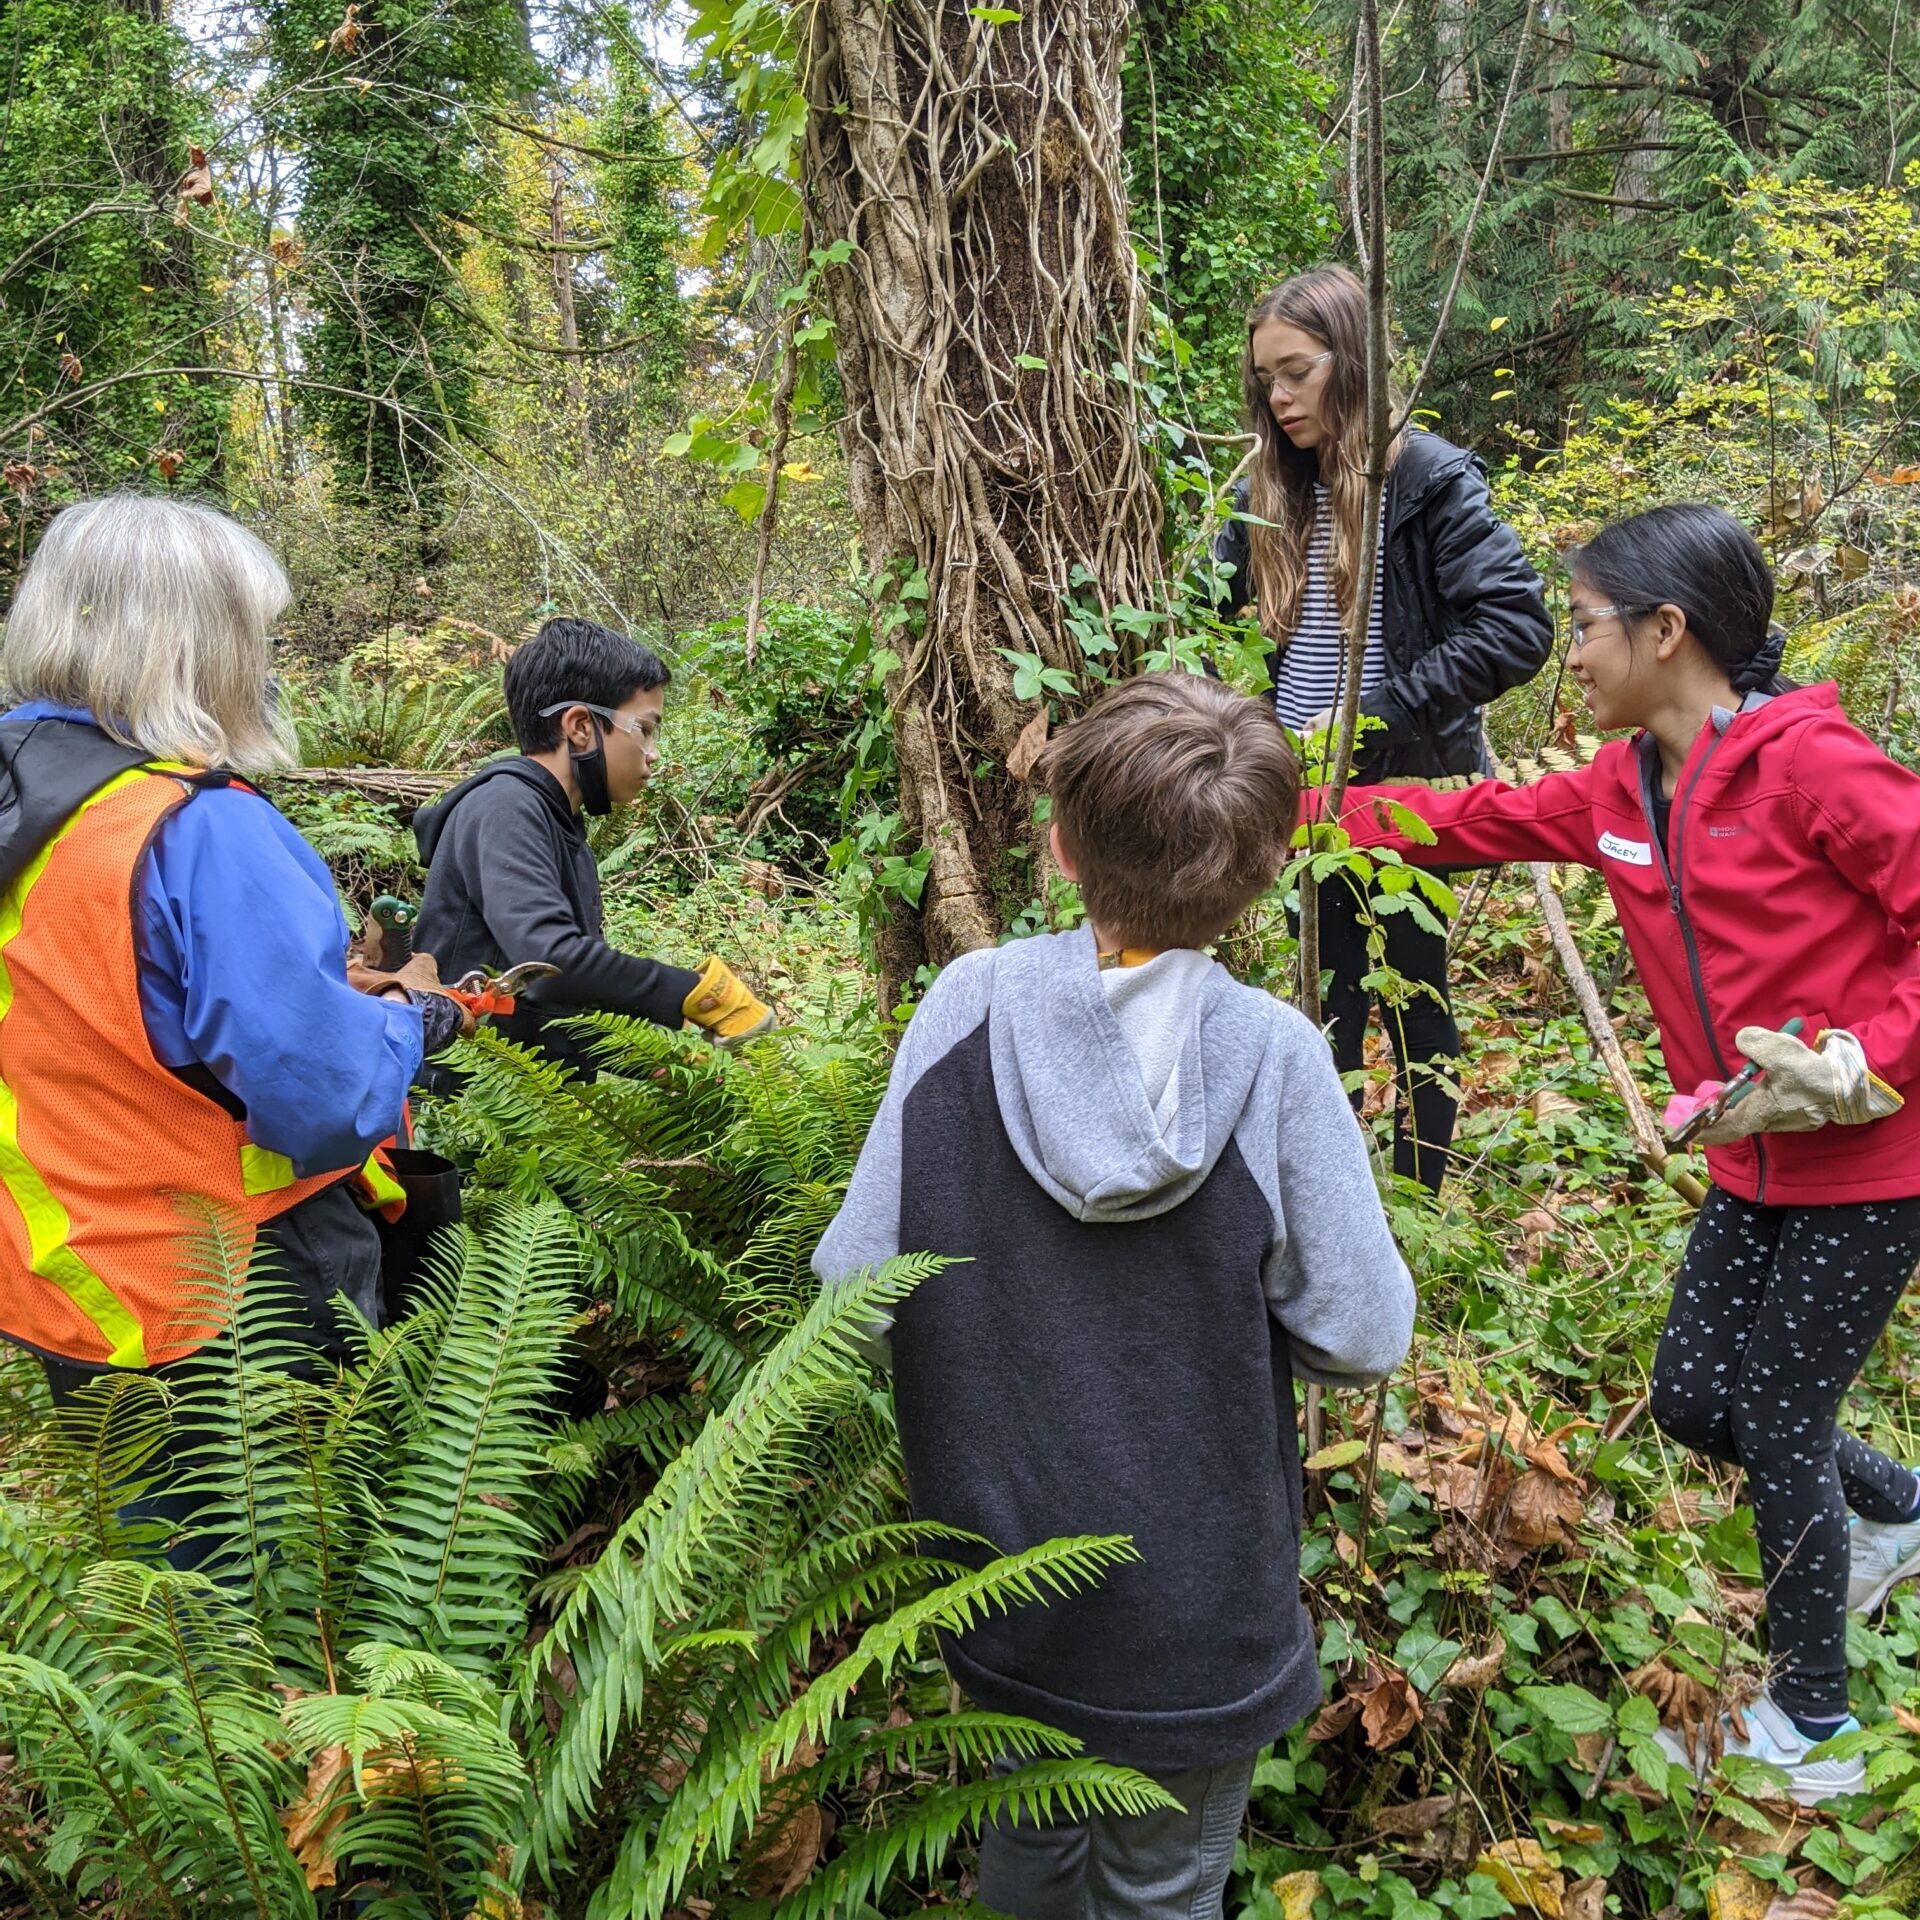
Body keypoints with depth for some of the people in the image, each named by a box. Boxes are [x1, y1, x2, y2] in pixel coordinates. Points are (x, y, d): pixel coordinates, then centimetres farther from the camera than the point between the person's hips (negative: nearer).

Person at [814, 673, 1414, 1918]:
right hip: (1194, 1605, -2)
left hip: (995, 1571, 2)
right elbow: (1362, 1338, -15)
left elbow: (851, 1287, -14)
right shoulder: (1274, 1056, -22)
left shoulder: (967, 1006, -17)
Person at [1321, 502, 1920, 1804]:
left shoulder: (1807, 763, -20)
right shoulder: (1621, 791, 3)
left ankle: (1812, 1731, 27)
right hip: (1758, 1162, 7)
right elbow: (1468, 823, 9)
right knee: (1692, 1399, 13)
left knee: (1781, 1422, 3)